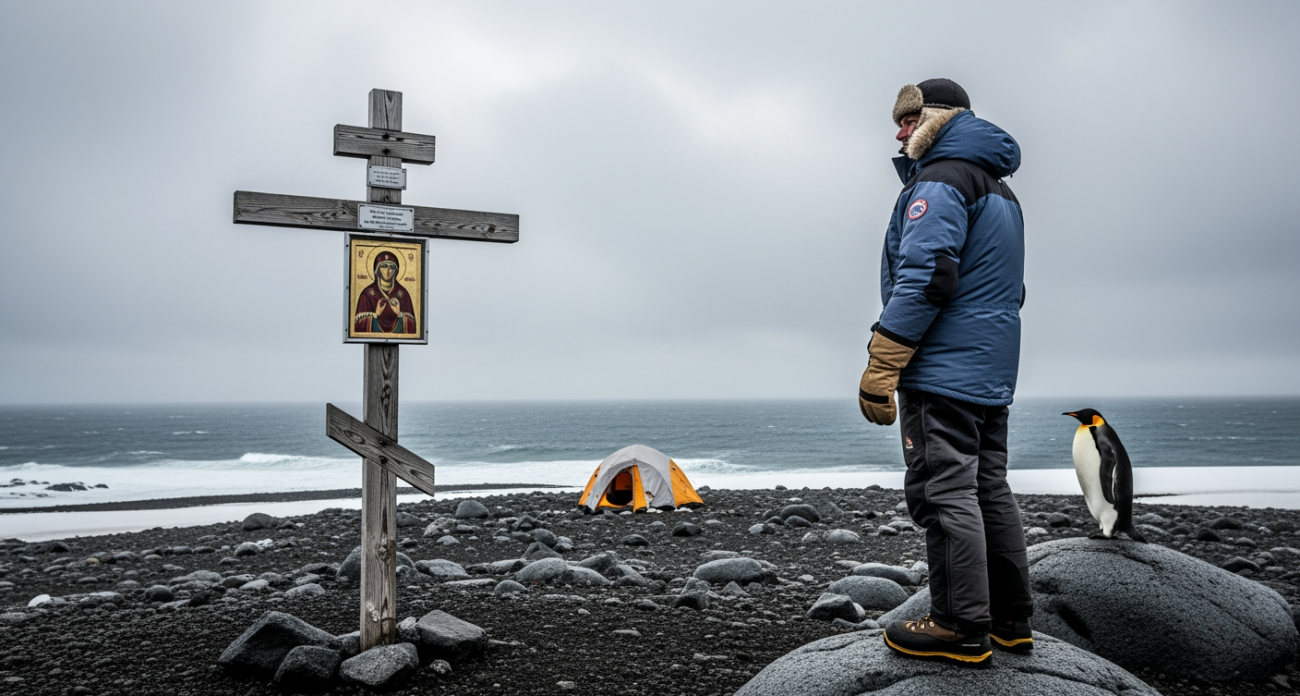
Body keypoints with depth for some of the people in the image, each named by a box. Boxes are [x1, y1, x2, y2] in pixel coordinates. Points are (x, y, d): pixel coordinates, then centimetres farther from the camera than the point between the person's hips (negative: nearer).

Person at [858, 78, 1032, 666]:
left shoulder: (939, 181, -8)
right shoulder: (999, 190, 25)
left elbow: (926, 278, -20)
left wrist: (880, 367, -21)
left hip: (943, 369, -10)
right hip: (992, 374, 10)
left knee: (944, 493, -7)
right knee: (989, 490, 12)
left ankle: (961, 627, -4)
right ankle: (1010, 620, 18)